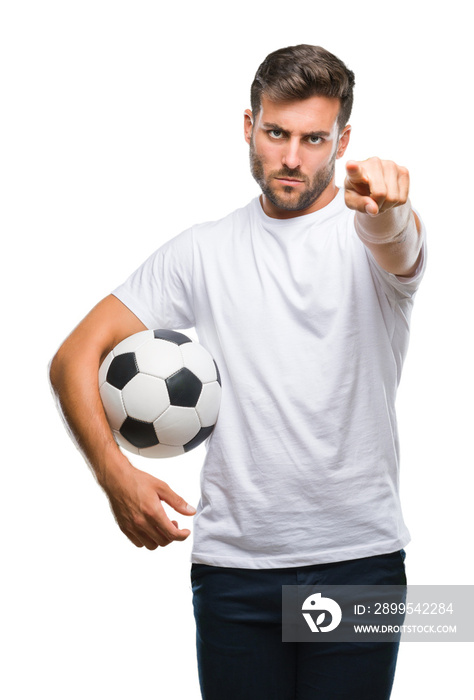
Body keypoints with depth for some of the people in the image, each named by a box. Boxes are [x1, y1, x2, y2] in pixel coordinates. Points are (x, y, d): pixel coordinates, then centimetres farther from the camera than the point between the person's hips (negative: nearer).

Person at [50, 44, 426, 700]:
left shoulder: (370, 231, 1)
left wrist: (386, 203, -51)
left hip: (360, 556, -1)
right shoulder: (202, 251, 7)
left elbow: (395, 239, -26)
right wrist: (115, 471, -12)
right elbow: (75, 358, 4)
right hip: (234, 562, 2)